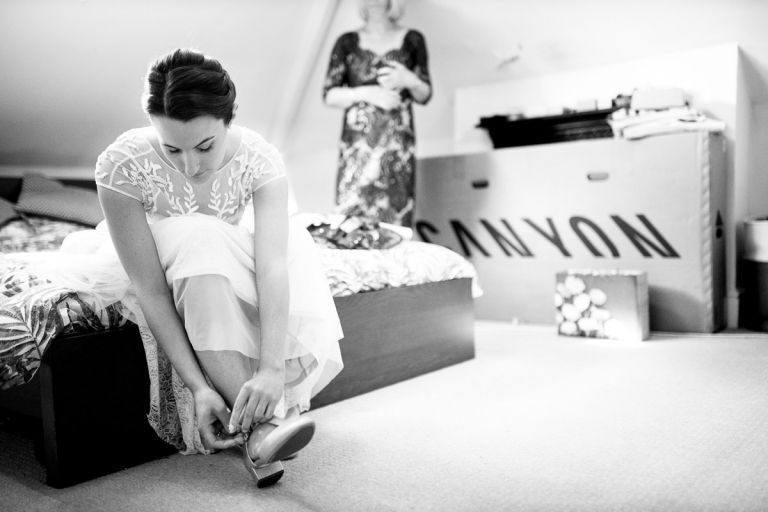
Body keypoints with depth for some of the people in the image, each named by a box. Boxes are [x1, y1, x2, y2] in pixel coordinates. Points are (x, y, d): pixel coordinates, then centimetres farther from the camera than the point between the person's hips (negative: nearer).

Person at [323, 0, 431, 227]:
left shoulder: (412, 39, 7)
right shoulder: (347, 42, 7)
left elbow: (425, 95, 11)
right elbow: (329, 95, 3)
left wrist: (409, 81, -11)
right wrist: (367, 93, -12)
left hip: (397, 145, 0)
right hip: (357, 143, 0)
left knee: (393, 220, -3)